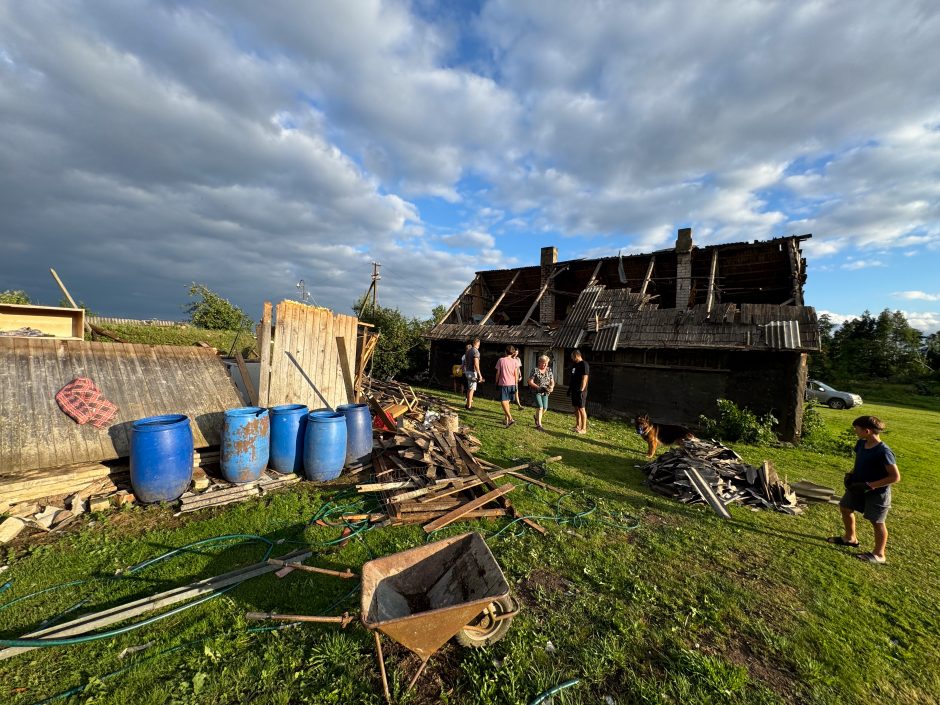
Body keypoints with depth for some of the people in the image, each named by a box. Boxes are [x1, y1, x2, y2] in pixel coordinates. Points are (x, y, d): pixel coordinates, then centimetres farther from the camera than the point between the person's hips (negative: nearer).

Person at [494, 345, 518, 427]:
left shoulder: (500, 360, -6)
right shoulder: (514, 361, 1)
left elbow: (498, 373, -3)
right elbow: (516, 374, 1)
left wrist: (496, 383, 8)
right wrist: (516, 385, 8)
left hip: (503, 384, -4)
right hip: (512, 384, 4)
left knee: (503, 402, -7)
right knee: (507, 402, 17)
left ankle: (510, 419, -22)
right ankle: (506, 419, 24)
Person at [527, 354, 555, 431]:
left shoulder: (549, 370, 5)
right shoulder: (535, 370, -9)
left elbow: (552, 381, 8)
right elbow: (530, 382, -10)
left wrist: (551, 387, -14)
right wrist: (539, 387, -20)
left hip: (545, 393, 5)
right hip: (537, 392, -5)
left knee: (545, 408, 8)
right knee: (540, 407, -13)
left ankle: (536, 417, 39)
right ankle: (538, 425, -3)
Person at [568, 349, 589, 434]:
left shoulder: (584, 365, -14)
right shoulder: (574, 365, 14)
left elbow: (584, 379, -19)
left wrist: (581, 390, -22)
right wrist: (569, 388, 18)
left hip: (580, 391, -9)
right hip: (574, 390, 9)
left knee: (582, 409, -5)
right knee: (576, 408, 14)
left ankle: (584, 428, 1)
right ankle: (577, 426, 23)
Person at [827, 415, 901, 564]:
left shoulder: (883, 452, -28)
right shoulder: (861, 443, -4)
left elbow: (895, 477, -24)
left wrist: (869, 485, -24)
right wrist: (851, 475, -2)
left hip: (877, 492, -8)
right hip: (857, 487, 8)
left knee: (877, 522, 8)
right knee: (845, 508, 19)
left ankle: (878, 554, 26)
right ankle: (850, 538, 39)